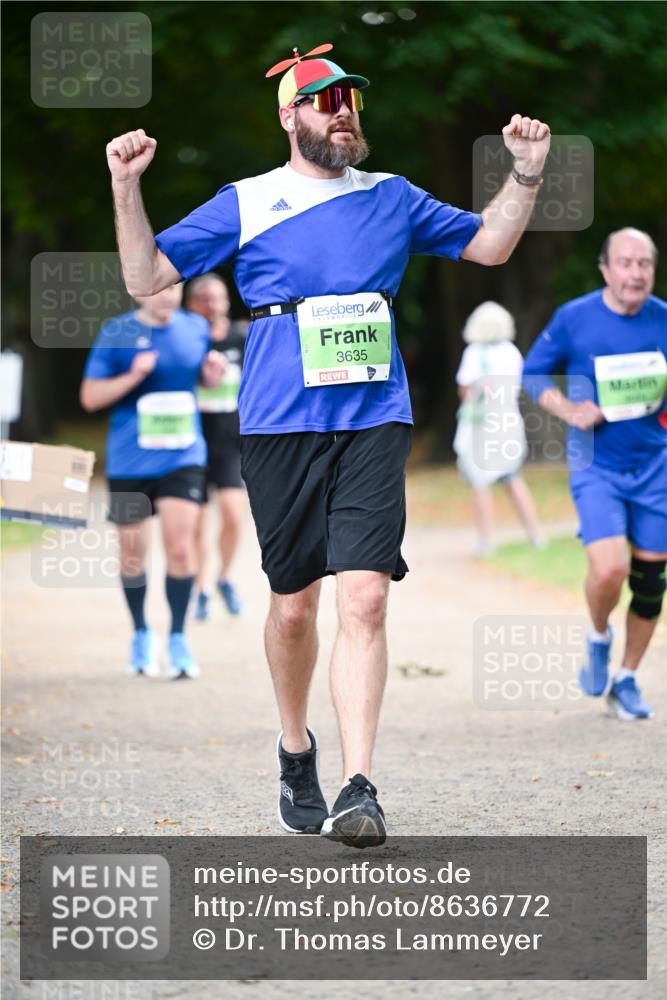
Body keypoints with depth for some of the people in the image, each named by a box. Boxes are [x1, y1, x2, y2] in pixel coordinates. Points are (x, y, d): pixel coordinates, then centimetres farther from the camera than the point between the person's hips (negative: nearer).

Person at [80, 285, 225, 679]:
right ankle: (142, 634, 30)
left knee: (180, 547, -13)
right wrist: (133, 376, -19)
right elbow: (90, 397, -4)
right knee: (133, 554, 9)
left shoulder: (195, 328, 4)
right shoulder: (117, 333, -5)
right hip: (129, 464, -1)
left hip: (183, 458, 1)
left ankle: (178, 636, 2)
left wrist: (213, 373, -3)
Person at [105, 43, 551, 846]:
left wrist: (526, 176, 9)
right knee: (293, 603, 7)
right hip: (280, 426, -1)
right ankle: (295, 750, 32)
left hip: (374, 423, 1)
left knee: (365, 598, -14)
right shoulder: (244, 205, 7)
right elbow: (146, 276, 5)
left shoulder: (393, 199, 15)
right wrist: (126, 189, -8)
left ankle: (359, 787, -19)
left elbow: (488, 245, 24)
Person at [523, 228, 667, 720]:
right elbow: (533, 372, 4)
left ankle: (627, 678, 25)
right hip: (596, 466, -3)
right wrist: (569, 411, -11)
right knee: (609, 569, -20)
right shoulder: (574, 318, -8)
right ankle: (599, 636, 13)